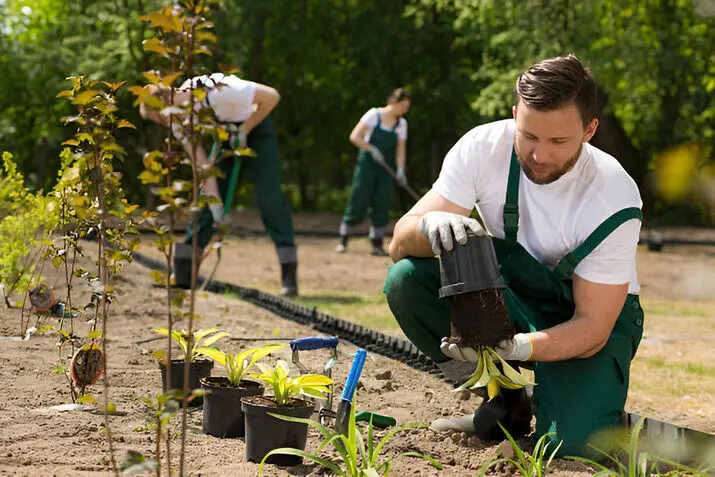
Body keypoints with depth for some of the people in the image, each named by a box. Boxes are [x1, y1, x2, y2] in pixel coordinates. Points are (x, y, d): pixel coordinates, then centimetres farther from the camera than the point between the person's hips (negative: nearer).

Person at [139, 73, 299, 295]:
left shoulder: (215, 90, -35)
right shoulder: (178, 122, -14)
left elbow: (271, 96, -29)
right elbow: (202, 163, -13)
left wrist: (243, 130, -22)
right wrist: (216, 204, -20)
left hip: (256, 128, -6)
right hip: (227, 136, 6)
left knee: (269, 196, -17)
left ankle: (289, 275, -15)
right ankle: (182, 272, 2)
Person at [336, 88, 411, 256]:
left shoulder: (402, 123, 8)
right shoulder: (374, 115, -6)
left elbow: (400, 149, 5)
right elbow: (354, 136, -8)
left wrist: (400, 169, -12)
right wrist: (372, 149, -20)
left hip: (385, 169, 4)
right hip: (367, 165, -4)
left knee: (381, 206, -1)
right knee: (358, 203, -5)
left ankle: (377, 245, 5)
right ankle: (343, 241, 7)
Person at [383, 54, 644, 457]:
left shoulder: (614, 200, -25)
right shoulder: (483, 148, -18)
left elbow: (592, 327, -23)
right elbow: (400, 243, -18)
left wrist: (519, 347, -43)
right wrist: (432, 226, -43)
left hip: (582, 320, -4)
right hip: (511, 298, 4)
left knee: (569, 443, -30)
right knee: (407, 279, -23)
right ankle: (507, 401, -4)